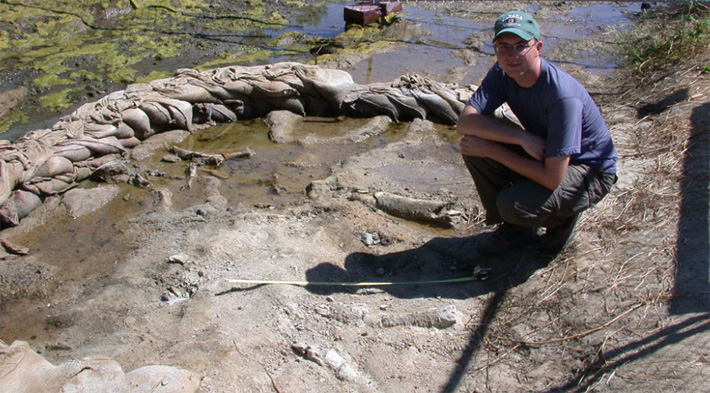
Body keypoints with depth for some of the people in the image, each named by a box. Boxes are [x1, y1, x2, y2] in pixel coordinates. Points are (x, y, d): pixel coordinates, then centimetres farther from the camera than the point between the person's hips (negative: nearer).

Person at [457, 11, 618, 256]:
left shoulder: (563, 96, -32)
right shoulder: (502, 74, -12)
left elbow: (553, 178, -33)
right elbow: (465, 122, -22)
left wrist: (492, 150, -26)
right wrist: (521, 137, -33)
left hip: (590, 173, -7)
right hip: (543, 153, 7)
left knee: (514, 205, -33)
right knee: (473, 143, -16)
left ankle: (563, 217, 6)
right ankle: (515, 227, 4)